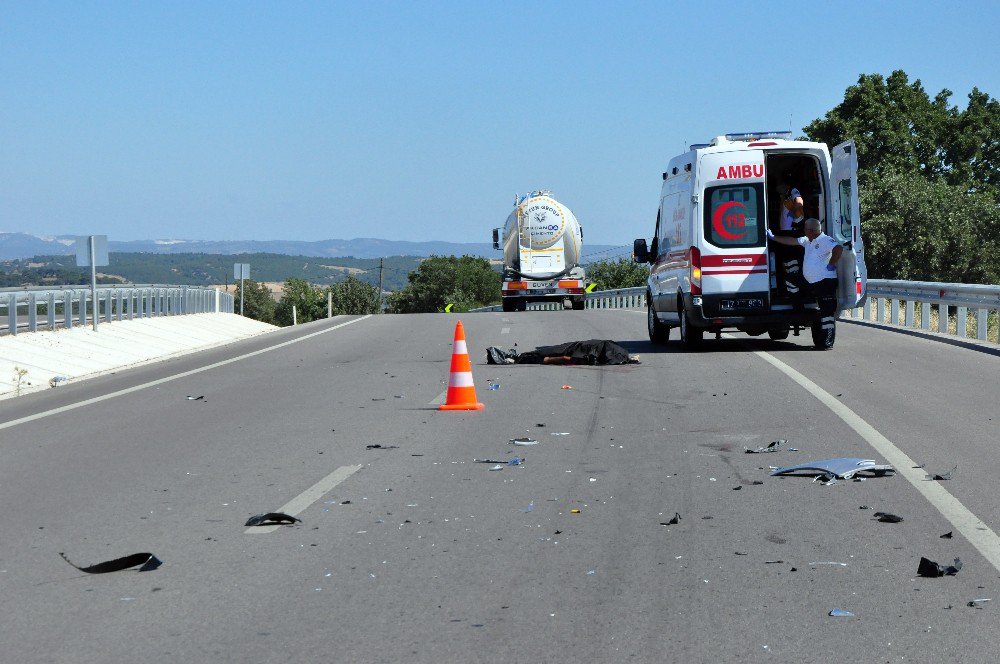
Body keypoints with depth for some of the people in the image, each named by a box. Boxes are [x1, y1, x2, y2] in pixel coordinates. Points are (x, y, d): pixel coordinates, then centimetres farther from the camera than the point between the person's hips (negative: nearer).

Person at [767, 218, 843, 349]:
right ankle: (819, 340, 17)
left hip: (825, 282, -10)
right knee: (816, 313, 12)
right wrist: (773, 237, 27)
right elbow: (791, 241, 25)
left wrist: (832, 264, -18)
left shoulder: (825, 240, -11)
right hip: (812, 283, 10)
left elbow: (838, 249, -25)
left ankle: (828, 342, -11)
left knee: (827, 313, -9)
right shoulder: (807, 241, 18)